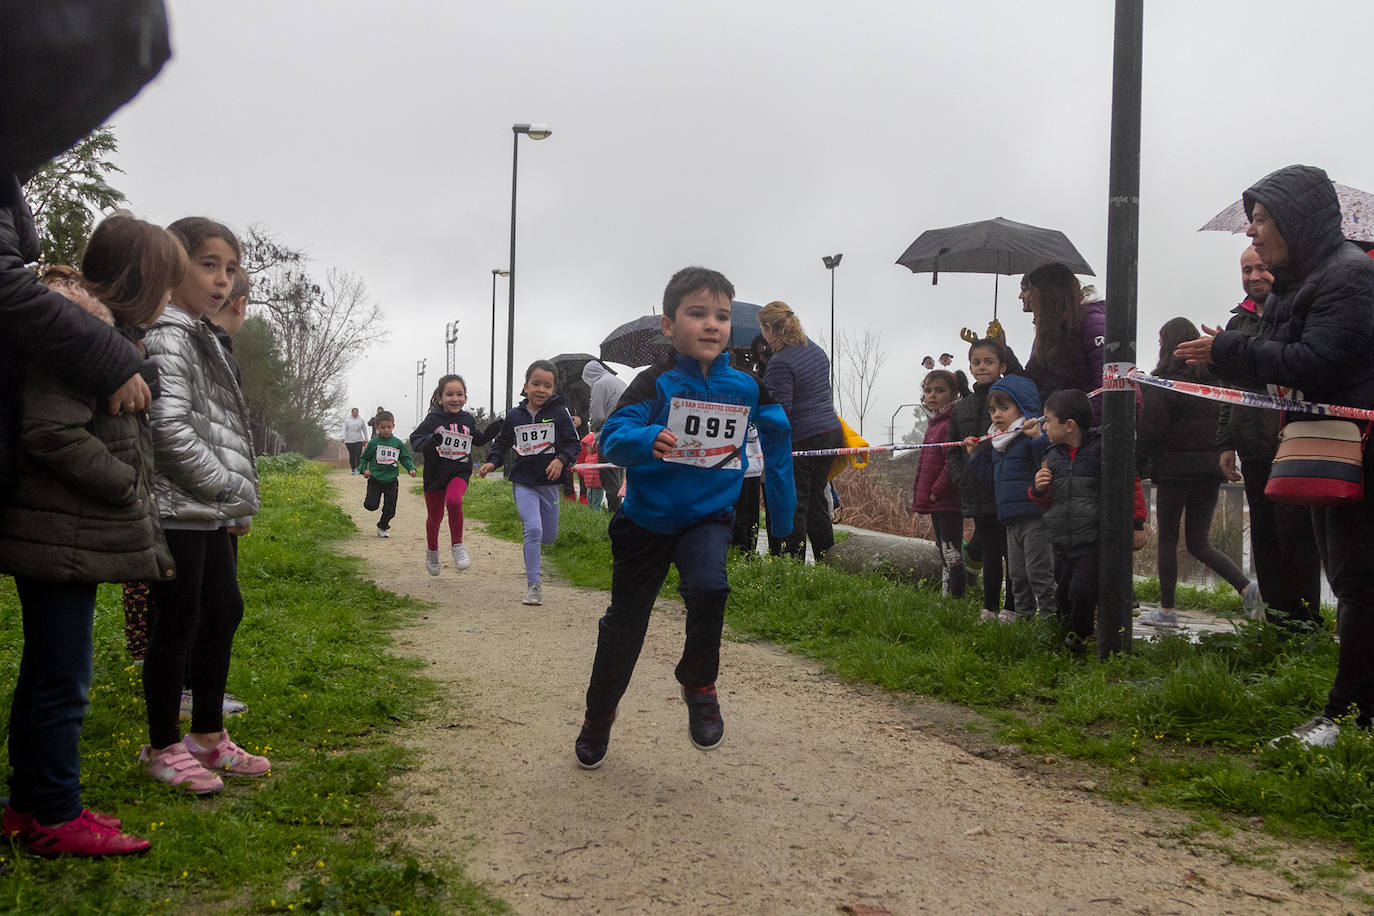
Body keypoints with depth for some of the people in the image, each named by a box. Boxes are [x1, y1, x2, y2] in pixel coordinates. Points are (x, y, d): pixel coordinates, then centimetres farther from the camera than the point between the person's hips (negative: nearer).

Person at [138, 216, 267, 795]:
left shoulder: (202, 338, 18)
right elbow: (169, 429, -22)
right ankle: (163, 747, 14)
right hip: (179, 510, -10)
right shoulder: (166, 337, -13)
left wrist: (239, 500, 14)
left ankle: (208, 736, 27)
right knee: (177, 623, -1)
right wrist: (231, 489, -14)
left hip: (214, 514, 10)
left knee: (224, 612, 15)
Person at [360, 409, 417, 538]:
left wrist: (411, 468, -9)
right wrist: (364, 469, -10)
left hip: (391, 480, 2)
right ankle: (369, 498, 23)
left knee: (390, 510, 4)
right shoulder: (373, 443, -3)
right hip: (375, 480, -2)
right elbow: (364, 458, 6)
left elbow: (406, 458, 8)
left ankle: (382, 527, 29)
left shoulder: (398, 443, 1)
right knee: (371, 506, -13)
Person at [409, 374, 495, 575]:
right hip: (435, 474, 0)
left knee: (453, 500, -29)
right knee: (434, 517, 12)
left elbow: (477, 439, 21)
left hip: (459, 473, 0)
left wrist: (490, 432, 1)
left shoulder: (468, 420, 3)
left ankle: (457, 545, -11)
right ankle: (432, 550, 41)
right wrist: (430, 441, -32)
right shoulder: (433, 420, -8)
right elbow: (415, 442, -12)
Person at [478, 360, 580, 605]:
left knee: (549, 536, 9)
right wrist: (492, 462, -1)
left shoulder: (559, 413, -3)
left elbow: (574, 443, -1)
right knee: (533, 529, -16)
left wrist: (561, 459, -18)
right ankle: (533, 585, -7)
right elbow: (502, 443, 14)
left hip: (548, 482, 1)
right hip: (523, 483, -1)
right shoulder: (514, 415, 2)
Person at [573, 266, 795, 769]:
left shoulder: (745, 387, -6)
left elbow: (777, 438, 9)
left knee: (708, 586, -29)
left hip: (707, 518, 1)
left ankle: (699, 683, -1)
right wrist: (647, 440, -47)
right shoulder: (656, 384, -14)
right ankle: (598, 716, 35)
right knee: (624, 624, 11)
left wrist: (782, 513, 12)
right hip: (646, 519, -1)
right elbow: (612, 437, -25)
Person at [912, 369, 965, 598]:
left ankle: (957, 597, -2)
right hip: (936, 503, 10)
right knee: (943, 552, 17)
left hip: (948, 502, -10)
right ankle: (945, 594, 26)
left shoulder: (951, 424, -15)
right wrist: (921, 497, 18)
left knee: (952, 553, -6)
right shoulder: (933, 423, 15)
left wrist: (935, 491, -17)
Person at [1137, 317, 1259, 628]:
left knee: (1167, 539, 5)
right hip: (1210, 469, 5)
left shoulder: (1160, 383, -9)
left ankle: (1166, 610, 7)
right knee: (1199, 542, 13)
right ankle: (1247, 586, -5)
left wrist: (1138, 462, -1)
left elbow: (1149, 430, -12)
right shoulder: (1214, 380, 7)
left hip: (1175, 470, -5)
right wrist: (1220, 457, 16)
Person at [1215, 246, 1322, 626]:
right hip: (1255, 449, 6)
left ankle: (1304, 617, 1)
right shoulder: (1238, 323, 19)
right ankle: (1276, 614, 13)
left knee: (1294, 532, -6)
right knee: (1264, 535, 7)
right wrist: (1226, 443, 16)